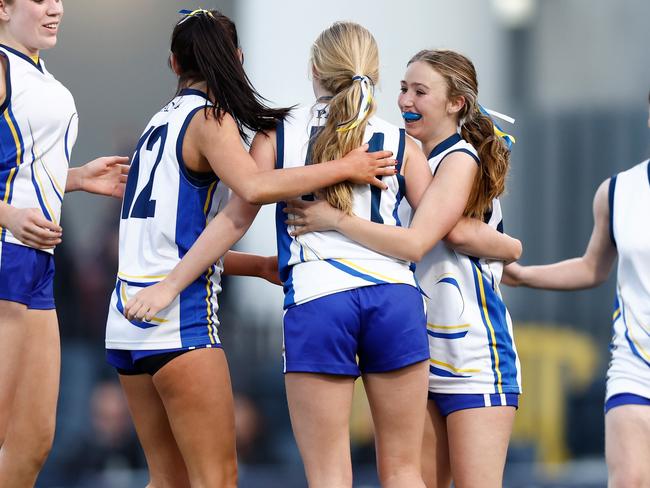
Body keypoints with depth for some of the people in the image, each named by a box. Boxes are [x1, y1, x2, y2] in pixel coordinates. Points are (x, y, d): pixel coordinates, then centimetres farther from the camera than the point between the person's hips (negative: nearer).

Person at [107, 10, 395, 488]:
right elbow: (254, 187, -24)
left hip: (127, 319, 8)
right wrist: (344, 167, -17)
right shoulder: (209, 118, -6)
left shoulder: (162, 121, 18)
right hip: (178, 321, -8)